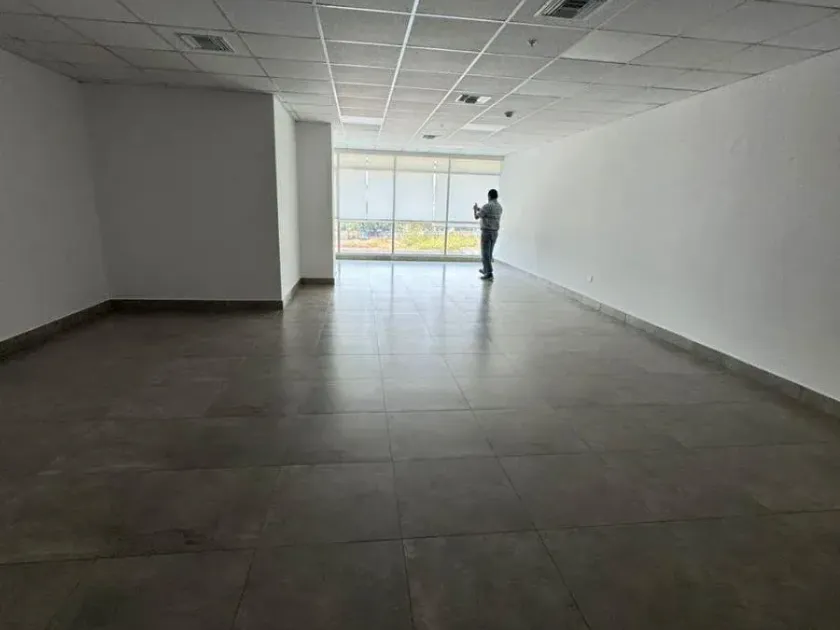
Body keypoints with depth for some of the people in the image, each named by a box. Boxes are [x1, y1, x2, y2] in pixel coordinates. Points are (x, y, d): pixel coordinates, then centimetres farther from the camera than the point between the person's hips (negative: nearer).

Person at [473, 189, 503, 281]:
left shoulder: (487, 206, -15)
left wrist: (475, 209, 12)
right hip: (495, 232, 8)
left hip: (486, 232, -8)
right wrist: (480, 210, 31)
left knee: (485, 253, -6)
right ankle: (485, 269, 33)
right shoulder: (499, 206, 11)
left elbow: (477, 216, -8)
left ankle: (489, 273, -12)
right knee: (489, 252, 19)